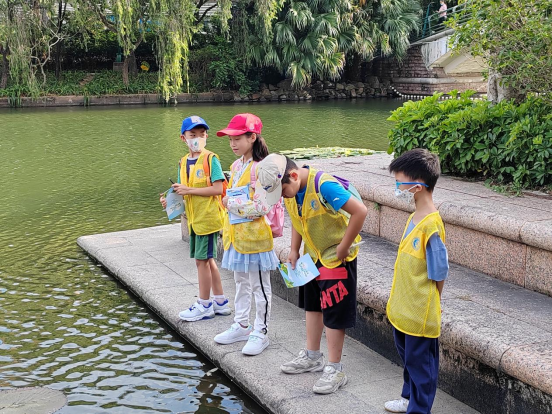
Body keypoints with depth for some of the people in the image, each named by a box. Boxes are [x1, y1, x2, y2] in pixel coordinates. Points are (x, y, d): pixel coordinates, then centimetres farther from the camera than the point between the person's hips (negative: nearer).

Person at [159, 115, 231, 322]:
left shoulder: (211, 159, -11)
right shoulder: (183, 162, 10)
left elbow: (218, 189, -19)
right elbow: (185, 192, 14)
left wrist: (189, 190, -19)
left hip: (208, 217, -8)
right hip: (194, 218, 8)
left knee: (202, 260, -2)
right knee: (208, 260, 14)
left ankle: (204, 305, 11)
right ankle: (220, 302, 25)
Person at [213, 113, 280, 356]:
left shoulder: (259, 168, -18)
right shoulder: (236, 166, 9)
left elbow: (261, 207, -24)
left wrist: (231, 204, -19)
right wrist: (227, 231, 16)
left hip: (254, 236, -9)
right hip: (236, 235, 9)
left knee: (260, 286, 4)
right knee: (241, 283, 19)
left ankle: (260, 332, 14)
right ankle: (241, 326, 32)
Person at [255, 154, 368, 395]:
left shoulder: (324, 186, -32)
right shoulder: (290, 190, -6)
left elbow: (360, 212, -34)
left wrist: (343, 248, -26)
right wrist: (294, 251, 5)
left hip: (336, 258, -8)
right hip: (313, 255, 9)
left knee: (334, 313, -1)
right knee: (312, 306, 19)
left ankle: (335, 370, 11)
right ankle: (313, 357, 36)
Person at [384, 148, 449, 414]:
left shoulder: (431, 226, -25)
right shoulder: (415, 217, 3)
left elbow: (438, 275, -18)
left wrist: (426, 305, -7)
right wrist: (401, 300, 14)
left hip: (420, 313, -9)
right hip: (404, 309, 9)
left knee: (421, 362, 8)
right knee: (408, 357, 25)